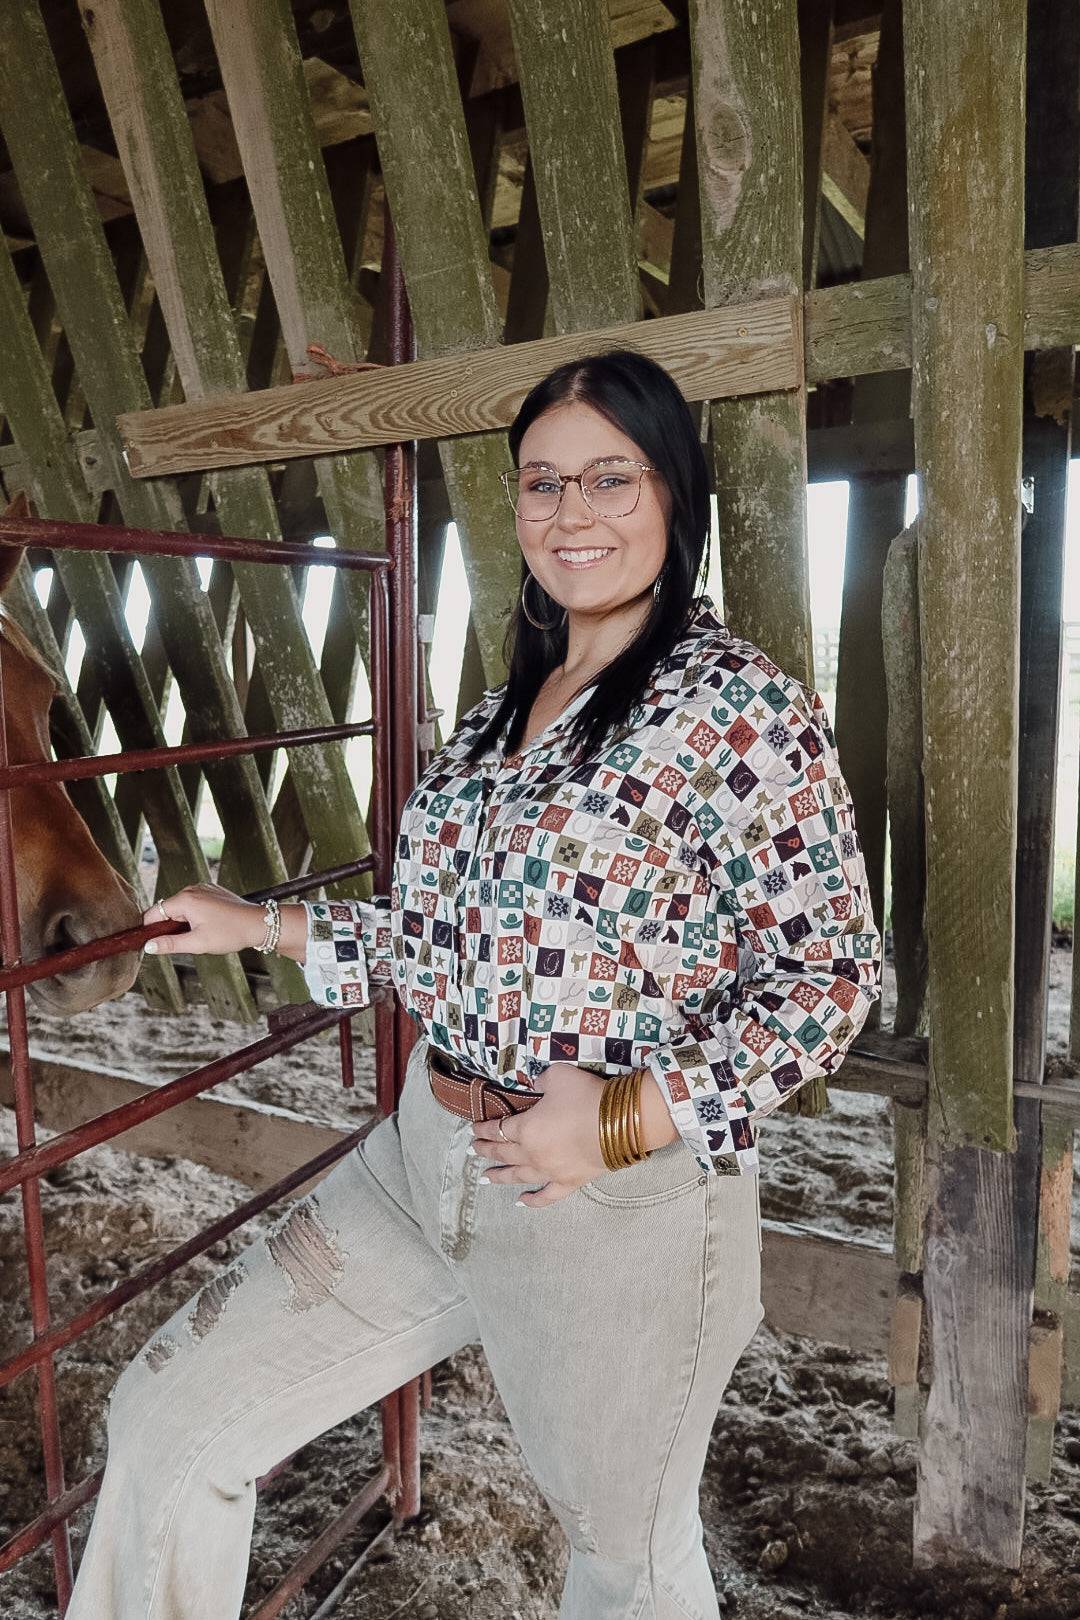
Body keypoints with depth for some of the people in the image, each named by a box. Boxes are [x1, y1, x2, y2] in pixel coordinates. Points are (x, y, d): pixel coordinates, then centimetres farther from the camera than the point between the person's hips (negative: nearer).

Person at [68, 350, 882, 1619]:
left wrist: (628, 1115, -22)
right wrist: (259, 927, 17)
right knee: (166, 1418, 10)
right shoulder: (506, 705, 9)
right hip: (423, 1159, 6)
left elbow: (833, 970, -13)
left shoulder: (744, 705, -13)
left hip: (624, 1198, -6)